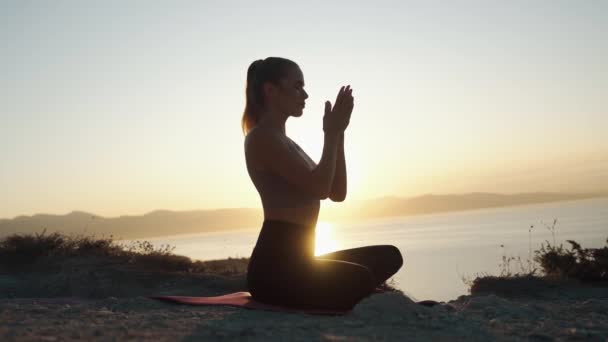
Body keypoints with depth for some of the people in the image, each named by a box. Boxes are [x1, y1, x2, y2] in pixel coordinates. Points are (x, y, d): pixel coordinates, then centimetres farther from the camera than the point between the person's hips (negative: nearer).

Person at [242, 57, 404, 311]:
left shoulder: (286, 143, 22)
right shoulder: (262, 137, -7)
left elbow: (337, 192, 16)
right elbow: (319, 189, -17)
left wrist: (338, 134, 10)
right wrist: (331, 133, -4)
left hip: (297, 262, 10)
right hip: (275, 267, -10)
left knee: (388, 256, 8)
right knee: (360, 278, -32)